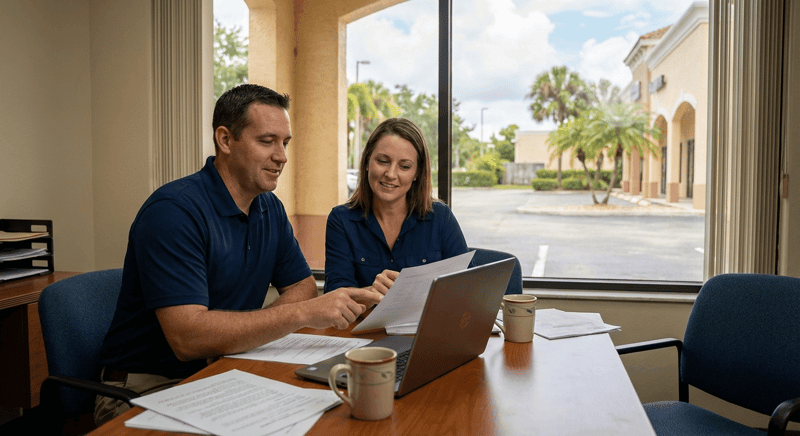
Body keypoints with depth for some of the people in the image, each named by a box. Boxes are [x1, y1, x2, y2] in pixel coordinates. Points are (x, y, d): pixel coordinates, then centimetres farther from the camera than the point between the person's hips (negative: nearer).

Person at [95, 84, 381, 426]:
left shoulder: (270, 208, 6)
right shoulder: (173, 210, -21)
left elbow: (301, 285, 10)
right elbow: (188, 338, -29)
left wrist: (247, 331, -11)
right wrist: (305, 313, -31)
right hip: (149, 386, -7)